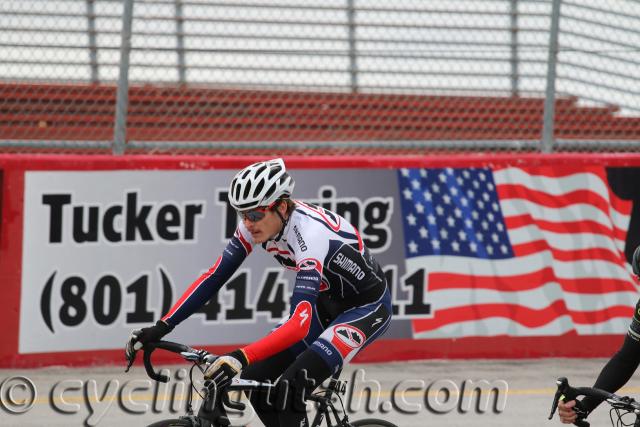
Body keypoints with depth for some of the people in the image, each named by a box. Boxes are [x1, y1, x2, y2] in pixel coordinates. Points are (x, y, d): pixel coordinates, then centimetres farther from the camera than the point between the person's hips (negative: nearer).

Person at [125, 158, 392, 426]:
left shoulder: (309, 233, -35)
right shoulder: (257, 223, -14)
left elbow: (299, 324, -43)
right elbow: (214, 277, -8)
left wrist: (241, 358, -54)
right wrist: (161, 328, -17)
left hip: (368, 306, -8)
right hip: (328, 303, 8)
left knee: (290, 388, -24)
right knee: (256, 378, -5)